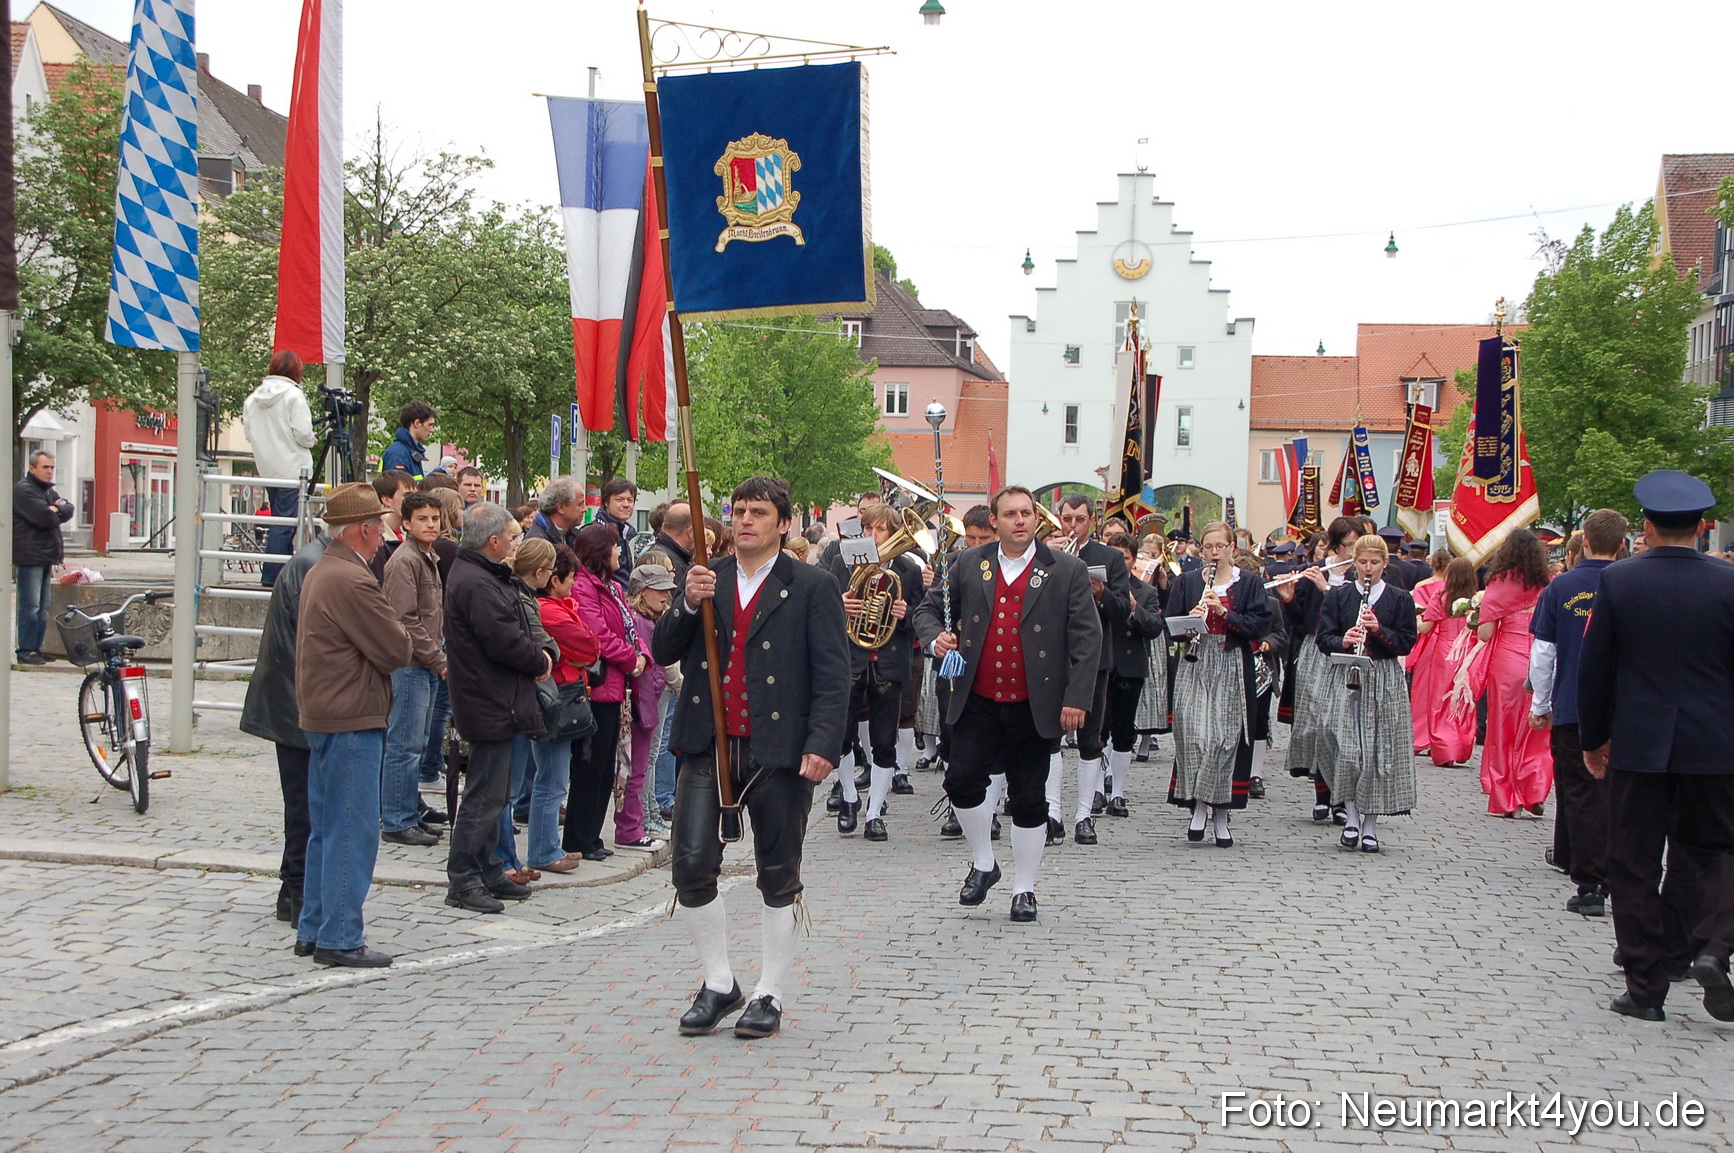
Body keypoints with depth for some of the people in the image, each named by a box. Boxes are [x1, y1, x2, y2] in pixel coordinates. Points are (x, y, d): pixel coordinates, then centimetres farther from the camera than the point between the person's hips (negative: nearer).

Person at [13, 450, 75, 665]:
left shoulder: (48, 491, 21)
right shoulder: (23, 490, -9)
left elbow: (69, 510, 9)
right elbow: (45, 518, -19)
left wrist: (55, 510, -10)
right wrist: (58, 512, 1)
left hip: (45, 556, 9)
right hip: (30, 556, -9)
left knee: (43, 606, 10)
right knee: (30, 606, -9)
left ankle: (36, 647, 14)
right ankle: (26, 650, -6)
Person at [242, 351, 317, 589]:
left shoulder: (252, 398, 8)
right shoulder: (293, 395, -11)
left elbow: (248, 433, 11)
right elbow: (302, 433, -16)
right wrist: (312, 439, 4)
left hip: (267, 469, 7)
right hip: (292, 469, -7)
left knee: (279, 520, 14)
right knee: (285, 522, -5)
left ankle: (281, 574, 16)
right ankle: (271, 576, -8)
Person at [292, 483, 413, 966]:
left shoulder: (320, 572, 14)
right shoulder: (352, 580, -19)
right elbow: (397, 650, -18)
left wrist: (389, 643, 2)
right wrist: (404, 641, 1)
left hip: (323, 715, 11)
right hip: (353, 719, -11)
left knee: (325, 829, 16)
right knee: (352, 831, -5)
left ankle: (313, 930, 23)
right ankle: (339, 938, -1)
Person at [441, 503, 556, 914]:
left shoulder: (484, 575, 14)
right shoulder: (476, 583, -21)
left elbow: (513, 632, 17)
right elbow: (504, 641, -24)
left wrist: (536, 655, 1)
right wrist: (540, 662, -8)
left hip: (495, 702, 11)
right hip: (490, 706, -11)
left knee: (491, 793, 17)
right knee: (485, 795, -6)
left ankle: (486, 872, 25)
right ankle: (463, 882, 0)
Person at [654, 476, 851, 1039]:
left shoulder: (812, 587, 0)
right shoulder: (707, 579, 12)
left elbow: (832, 674, -5)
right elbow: (663, 652, 6)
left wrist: (822, 743, -17)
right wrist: (689, 605, -11)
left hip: (778, 751, -3)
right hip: (709, 745, 3)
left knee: (778, 878, 6)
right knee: (692, 866, -4)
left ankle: (770, 995, 19)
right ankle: (718, 984, 15)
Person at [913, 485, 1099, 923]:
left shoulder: (1067, 571, -1)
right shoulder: (968, 565, 6)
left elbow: (1087, 637, -4)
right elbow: (929, 609, 13)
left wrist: (1077, 699, -12)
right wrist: (935, 638, -10)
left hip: (1033, 706, -2)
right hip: (978, 702, 2)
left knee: (1029, 799, 4)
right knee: (962, 780, -8)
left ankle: (1024, 888, 19)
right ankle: (982, 865, 15)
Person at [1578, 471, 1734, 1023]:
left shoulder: (1618, 581, -6)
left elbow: (1594, 668, -2)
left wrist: (1593, 738, 9)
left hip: (1638, 748, 0)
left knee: (1635, 865, 8)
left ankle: (1645, 986, 9)